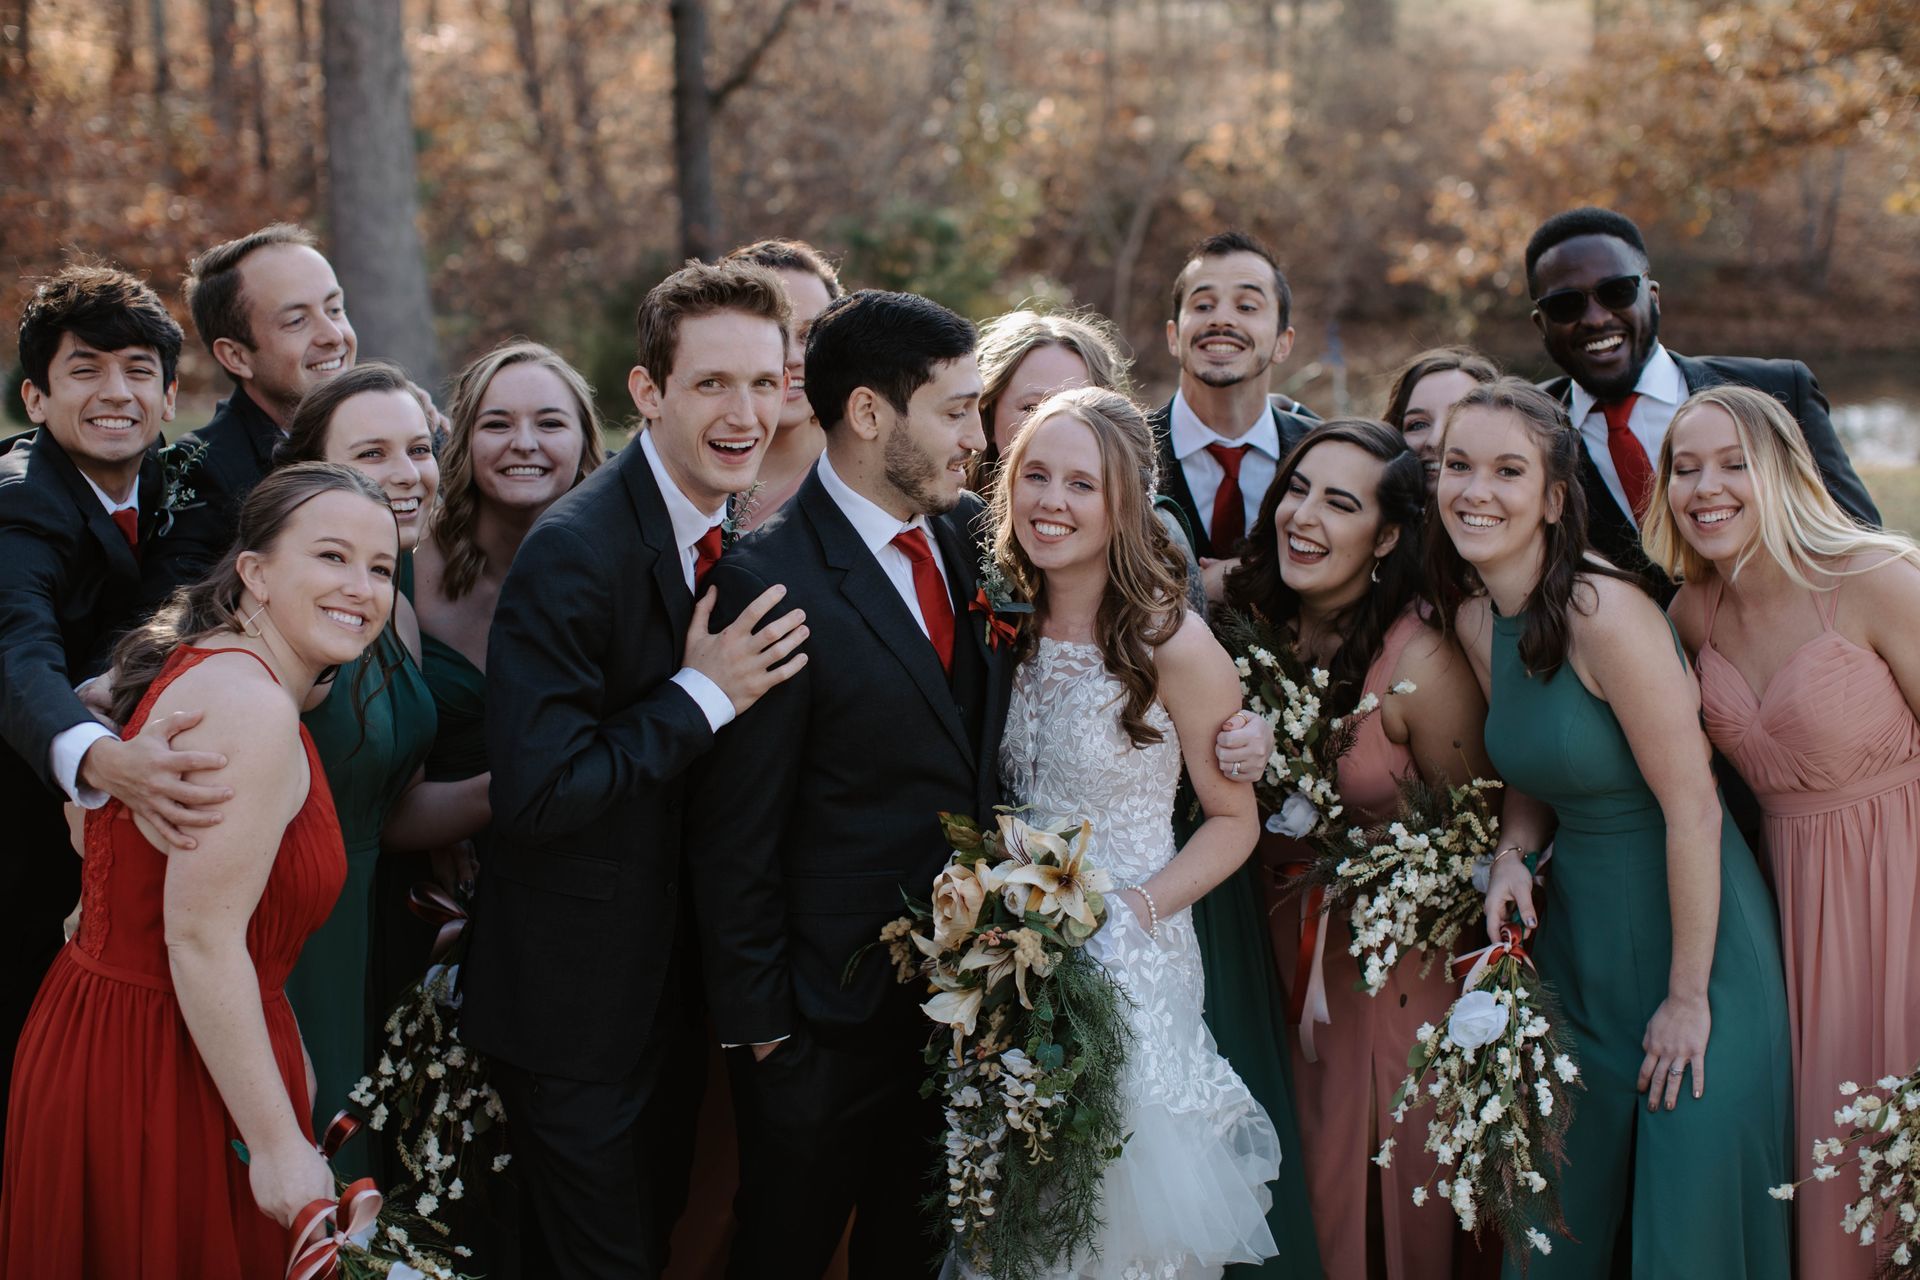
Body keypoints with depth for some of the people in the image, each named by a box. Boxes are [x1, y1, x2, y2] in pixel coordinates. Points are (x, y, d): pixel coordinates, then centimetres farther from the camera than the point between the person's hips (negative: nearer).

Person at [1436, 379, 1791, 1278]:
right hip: (1575, 926, 7)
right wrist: (1513, 853, -6)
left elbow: (1693, 807, -20)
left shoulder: (1603, 612, -21)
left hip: (1685, 924, -7)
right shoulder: (1474, 618, 1)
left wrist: (1689, 995, -16)